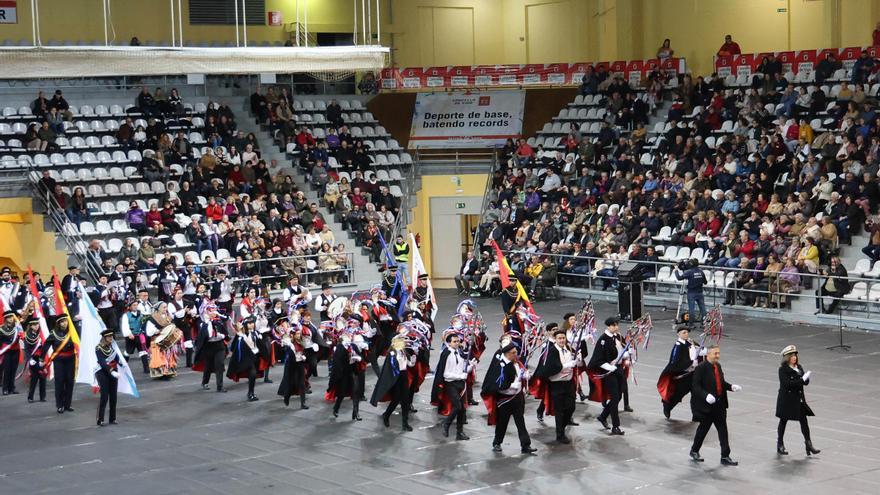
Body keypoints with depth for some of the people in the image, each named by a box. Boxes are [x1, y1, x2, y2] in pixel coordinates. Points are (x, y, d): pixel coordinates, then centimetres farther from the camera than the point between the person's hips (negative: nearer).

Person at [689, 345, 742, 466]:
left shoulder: (718, 366, 8)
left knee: (723, 430, 5)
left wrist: (731, 387, 1)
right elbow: (695, 386, -19)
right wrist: (706, 395, -32)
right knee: (703, 428, 9)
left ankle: (725, 457, 8)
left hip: (719, 405, 7)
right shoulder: (701, 368, -16)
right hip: (706, 405, -7)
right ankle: (694, 451, 30)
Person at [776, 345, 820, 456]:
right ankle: (780, 446, 19)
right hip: (786, 399, -5)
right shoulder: (783, 369, -12)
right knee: (783, 421, 7)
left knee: (804, 421, 1)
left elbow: (805, 382, 5)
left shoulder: (799, 367, 7)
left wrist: (806, 378, -18)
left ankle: (809, 445, 2)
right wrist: (801, 380, -27)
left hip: (798, 399, 5)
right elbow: (787, 383, -24)